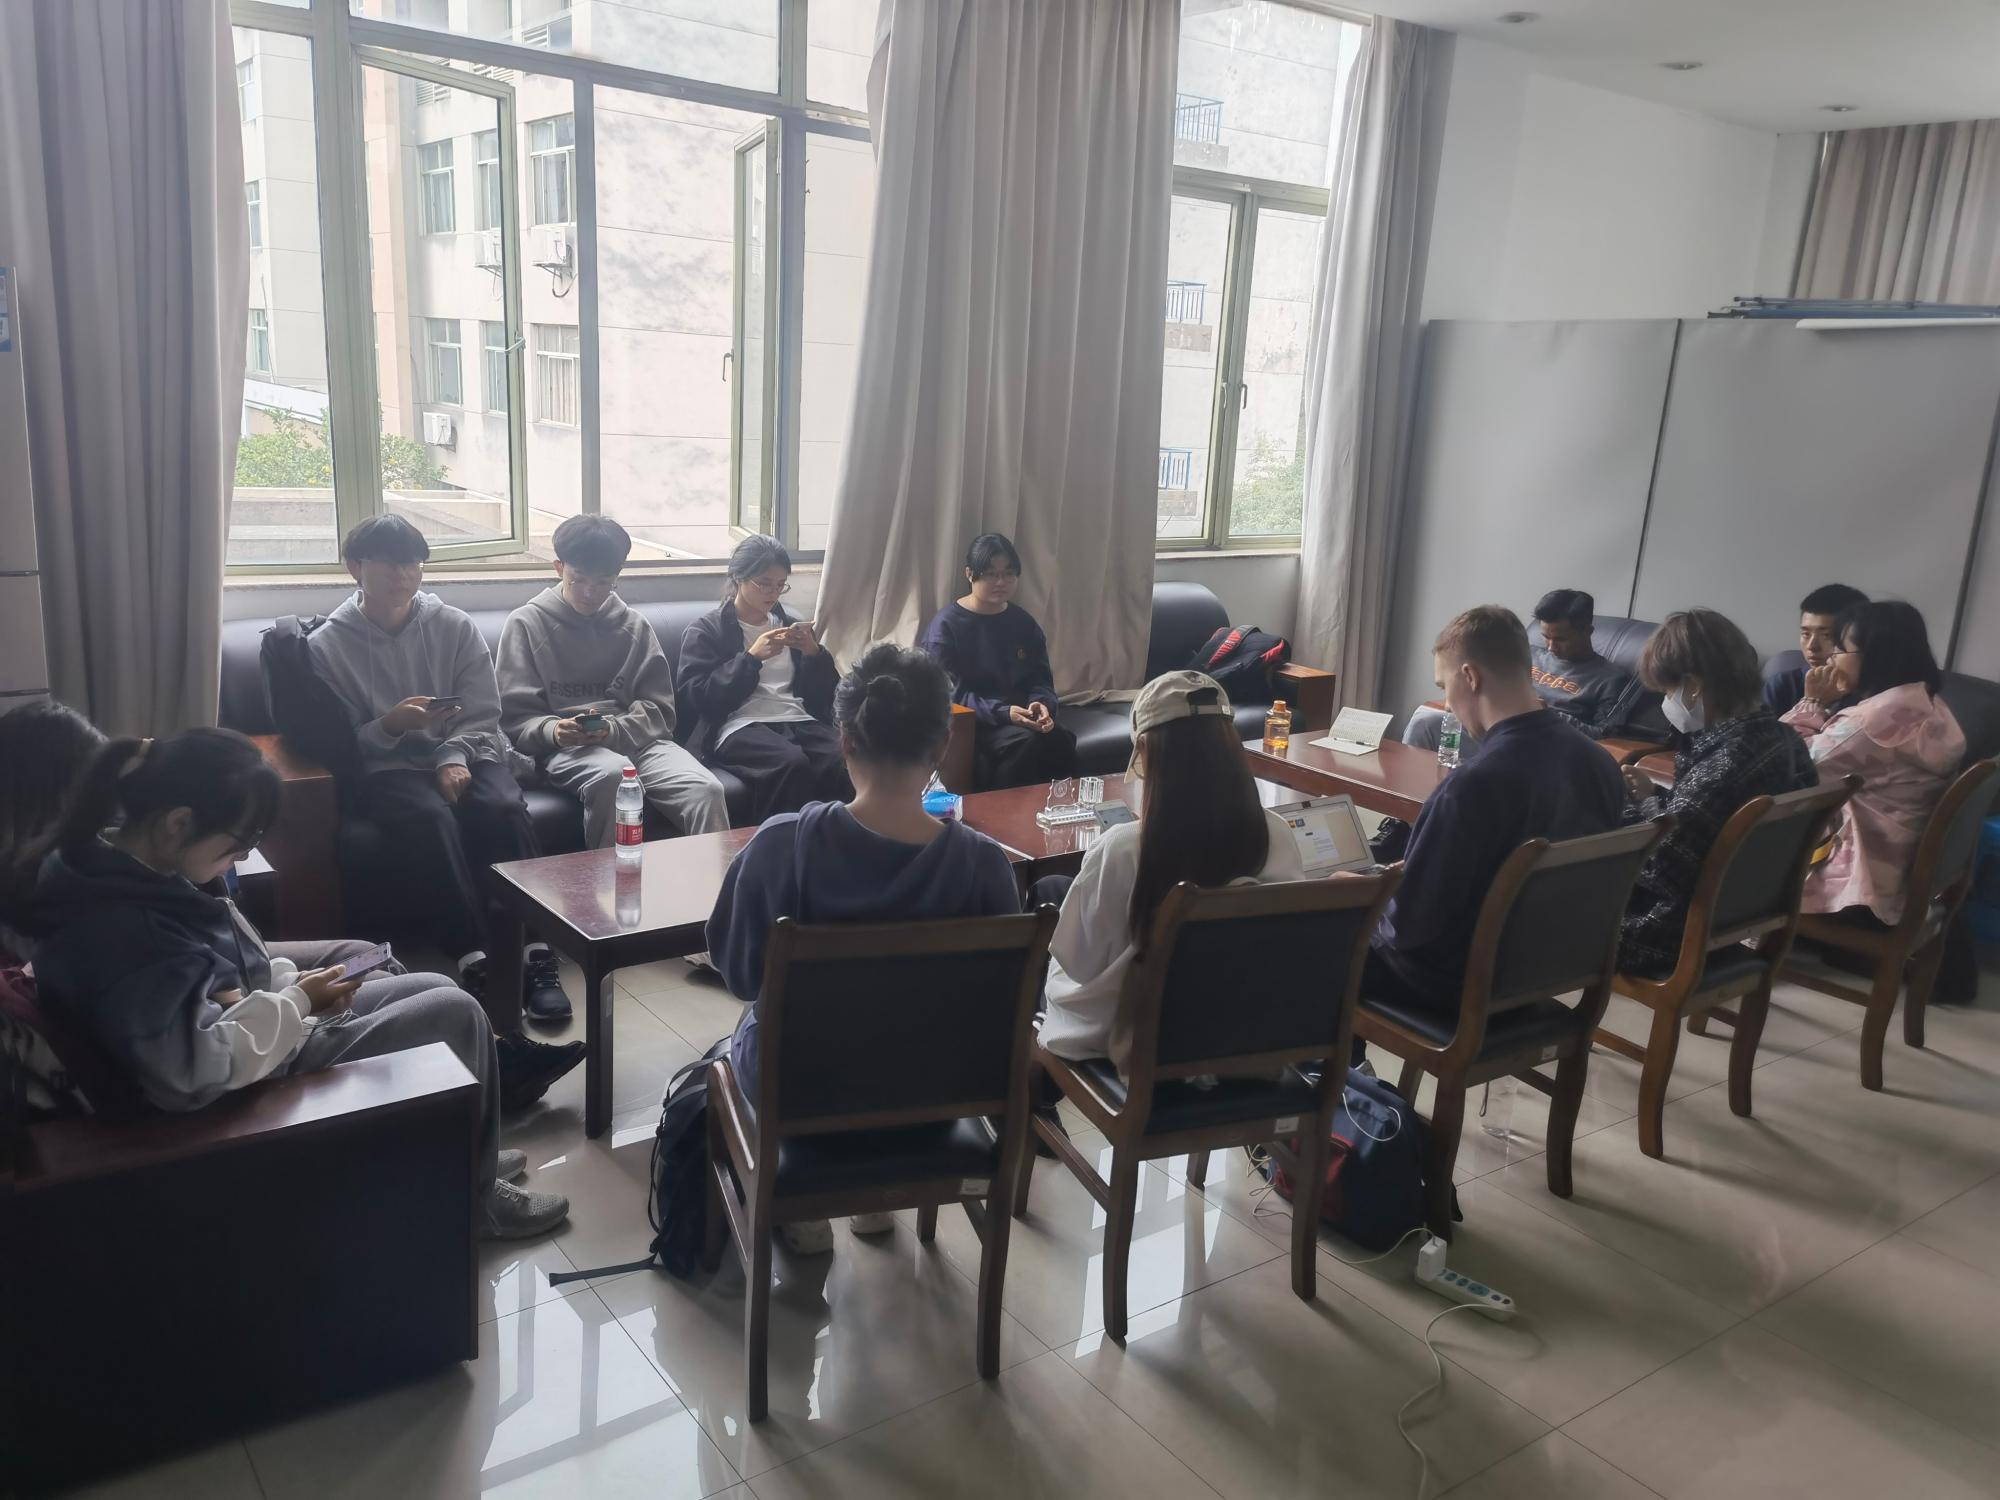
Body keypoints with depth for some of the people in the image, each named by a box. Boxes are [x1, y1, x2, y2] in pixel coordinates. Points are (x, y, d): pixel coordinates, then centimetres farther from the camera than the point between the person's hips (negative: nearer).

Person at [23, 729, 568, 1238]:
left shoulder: (121, 867, -3)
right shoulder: (122, 928, -34)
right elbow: (200, 1067, -33)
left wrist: (286, 985, -5)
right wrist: (296, 1002, -20)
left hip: (246, 1029, 10)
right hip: (256, 1087, -10)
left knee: (438, 988, 15)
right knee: (457, 1015, -6)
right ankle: (474, 1199, 14)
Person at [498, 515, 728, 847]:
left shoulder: (634, 625, 16)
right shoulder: (526, 623, 9)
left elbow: (659, 710, 10)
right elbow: (515, 717, 4)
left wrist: (614, 730, -11)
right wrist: (553, 730, -18)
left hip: (636, 741, 3)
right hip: (565, 748, -2)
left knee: (707, 789, -28)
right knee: (613, 774, -39)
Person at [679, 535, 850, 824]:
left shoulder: (789, 625, 26)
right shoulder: (706, 631, 12)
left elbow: (823, 695, 20)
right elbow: (700, 697, -3)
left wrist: (814, 653, 2)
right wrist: (752, 657, -9)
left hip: (798, 721, 4)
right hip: (740, 725, -4)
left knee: (845, 762, -31)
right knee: (793, 764, -37)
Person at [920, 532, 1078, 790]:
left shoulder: (1024, 623, 11)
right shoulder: (946, 625, -7)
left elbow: (1041, 678, 10)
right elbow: (950, 694, -13)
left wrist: (1042, 704, -14)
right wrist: (1003, 713, -24)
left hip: (1019, 716, 5)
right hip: (967, 722, -5)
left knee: (1061, 741, -26)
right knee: (1025, 741, -33)